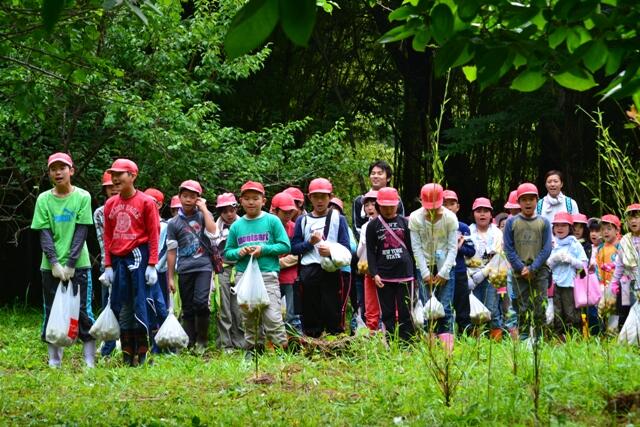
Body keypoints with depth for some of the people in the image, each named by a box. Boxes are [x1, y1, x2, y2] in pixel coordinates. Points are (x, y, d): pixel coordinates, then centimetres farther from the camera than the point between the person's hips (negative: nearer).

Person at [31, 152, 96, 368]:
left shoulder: (82, 197, -1)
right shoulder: (43, 199, 4)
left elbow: (81, 232, -5)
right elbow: (44, 234, 0)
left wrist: (70, 264, -11)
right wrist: (54, 263, -12)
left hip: (78, 264, -2)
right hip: (51, 266, 2)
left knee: (83, 310, -2)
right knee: (51, 312, 3)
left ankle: (90, 361, 1)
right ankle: (54, 362, 8)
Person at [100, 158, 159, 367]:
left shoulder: (146, 202, -2)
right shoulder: (110, 204, 12)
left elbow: (153, 234, -4)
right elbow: (107, 236, 15)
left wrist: (152, 265, -11)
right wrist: (108, 265, 8)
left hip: (137, 256, -5)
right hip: (118, 259, 5)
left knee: (138, 304, -7)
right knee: (121, 306, 5)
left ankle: (142, 354, 0)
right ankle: (127, 354, 11)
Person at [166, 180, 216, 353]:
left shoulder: (204, 215, 9)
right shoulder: (173, 223, 9)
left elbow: (213, 233, -11)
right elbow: (171, 251, 10)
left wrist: (204, 209, -6)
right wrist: (170, 277, 7)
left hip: (204, 266, -2)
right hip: (184, 269, 2)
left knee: (201, 302, -17)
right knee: (187, 308, 4)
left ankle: (202, 340, -4)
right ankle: (190, 344, 9)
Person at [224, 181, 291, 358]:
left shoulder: (272, 221, 3)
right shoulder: (236, 226, 12)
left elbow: (285, 246, 0)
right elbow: (227, 252, 15)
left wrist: (263, 249, -12)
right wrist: (239, 252, -6)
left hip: (268, 275, -4)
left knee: (273, 317, -12)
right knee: (249, 318, 8)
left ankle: (281, 349, -6)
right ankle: (253, 349, 18)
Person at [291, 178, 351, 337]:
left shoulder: (338, 219, 9)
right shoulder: (303, 221, 14)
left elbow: (346, 247, 2)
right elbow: (294, 248, 9)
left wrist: (331, 251, -17)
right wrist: (310, 242, -8)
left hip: (331, 270, -2)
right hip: (308, 270, 2)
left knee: (332, 312, -5)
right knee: (310, 313, 3)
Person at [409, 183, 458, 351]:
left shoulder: (450, 218, -7)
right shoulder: (415, 218, -6)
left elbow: (453, 248, -6)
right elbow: (416, 247, -6)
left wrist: (443, 273, -12)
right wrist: (425, 273, -11)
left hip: (445, 267, -1)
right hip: (425, 266, 1)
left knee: (445, 307, -7)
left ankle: (447, 348, -7)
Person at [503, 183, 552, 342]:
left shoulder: (543, 222, 6)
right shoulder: (511, 222, 6)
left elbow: (547, 249, 1)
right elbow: (508, 248, 2)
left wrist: (533, 268, -10)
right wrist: (521, 268, -9)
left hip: (540, 271, 0)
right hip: (519, 273, 0)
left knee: (540, 307, -4)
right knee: (523, 308, -1)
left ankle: (539, 339, 0)